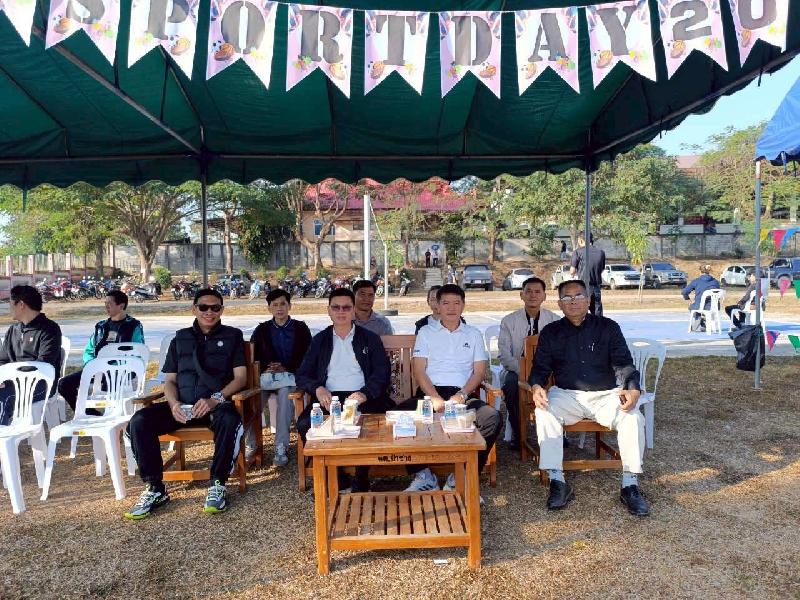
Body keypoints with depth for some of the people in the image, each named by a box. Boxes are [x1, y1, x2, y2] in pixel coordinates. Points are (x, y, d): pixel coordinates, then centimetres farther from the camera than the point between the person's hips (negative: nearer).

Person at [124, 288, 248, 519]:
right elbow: (170, 380, 16)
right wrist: (173, 403, -7)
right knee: (139, 421, -21)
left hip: (217, 403, -3)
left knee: (229, 420, -37)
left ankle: (217, 485, -20)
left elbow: (240, 377, 2)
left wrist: (215, 399, -15)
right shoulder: (181, 339, 21)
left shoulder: (232, 336, 11)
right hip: (182, 406, 4)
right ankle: (154, 488, -11)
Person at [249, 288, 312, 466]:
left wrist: (285, 367, -7)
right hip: (267, 375, 2)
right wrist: (267, 367, -6)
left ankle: (281, 447, -33)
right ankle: (251, 445, -22)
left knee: (285, 393, -36)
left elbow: (306, 357, 6)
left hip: (291, 375, -2)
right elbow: (253, 355, 13)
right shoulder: (262, 330, 19)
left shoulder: (301, 328, 12)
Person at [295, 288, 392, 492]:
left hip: (361, 397, -2)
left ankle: (361, 482, -11)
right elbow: (302, 375, 12)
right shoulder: (320, 340, 18)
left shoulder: (370, 338, 13)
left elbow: (382, 373, 3)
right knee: (304, 423, -27)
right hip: (328, 398, 2)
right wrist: (318, 389, -11)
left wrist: (365, 393, -18)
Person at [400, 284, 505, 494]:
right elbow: (418, 370, 4)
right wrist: (435, 398, -12)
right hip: (430, 393, 0)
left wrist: (461, 396, -10)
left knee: (493, 418, -30)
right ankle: (424, 476, -12)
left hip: (464, 394, 1)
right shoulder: (426, 332, 16)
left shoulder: (474, 334, 19)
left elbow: (479, 371, 9)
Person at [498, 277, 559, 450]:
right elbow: (505, 355, -6)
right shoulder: (509, 321, 1)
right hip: (517, 370, -1)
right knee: (511, 382, -33)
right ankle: (517, 434, -16)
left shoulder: (554, 321, 4)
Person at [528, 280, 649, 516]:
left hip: (606, 394, 0)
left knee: (633, 417, -27)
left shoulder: (608, 327, 7)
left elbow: (623, 364, 0)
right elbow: (540, 368, 5)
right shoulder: (550, 332, 10)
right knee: (544, 413, -29)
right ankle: (557, 482, -26)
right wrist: (536, 386, -19)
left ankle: (630, 485, -16)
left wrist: (633, 389, -22)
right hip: (566, 395, 0)